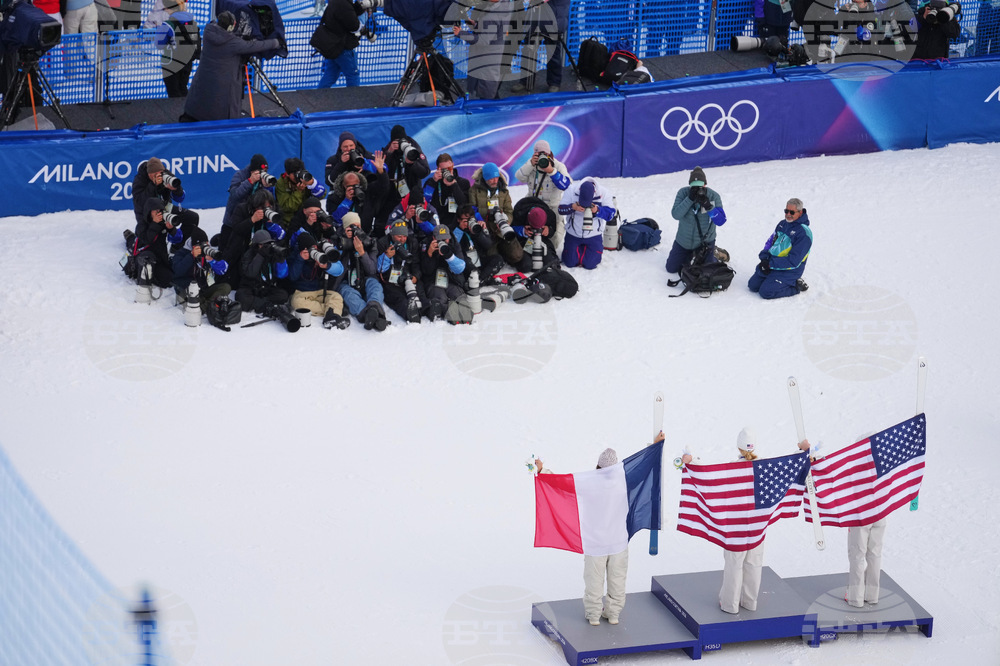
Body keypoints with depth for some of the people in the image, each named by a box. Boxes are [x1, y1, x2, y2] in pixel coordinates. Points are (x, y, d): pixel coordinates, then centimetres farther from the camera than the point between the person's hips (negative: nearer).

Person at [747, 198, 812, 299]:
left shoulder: (803, 233, -19)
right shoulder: (782, 224, 7)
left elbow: (793, 261, -23)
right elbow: (770, 242, 13)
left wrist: (770, 264, -23)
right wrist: (764, 258, -7)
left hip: (789, 271, -8)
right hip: (771, 264, 8)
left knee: (766, 292, -19)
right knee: (753, 285, 2)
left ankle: (795, 286, 0)